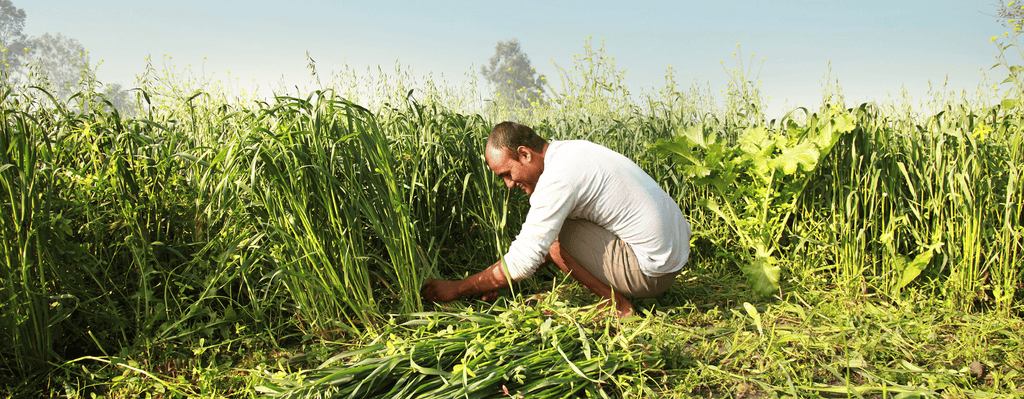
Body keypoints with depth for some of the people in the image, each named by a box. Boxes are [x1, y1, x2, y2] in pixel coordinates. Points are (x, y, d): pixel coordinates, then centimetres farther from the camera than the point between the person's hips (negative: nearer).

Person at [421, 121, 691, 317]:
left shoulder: (557, 179, -22)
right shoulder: (570, 149, 7)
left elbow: (523, 262, -20)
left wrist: (456, 289, -10)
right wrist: (496, 280, 13)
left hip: (650, 272, -9)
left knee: (550, 232, -11)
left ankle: (617, 304, -2)